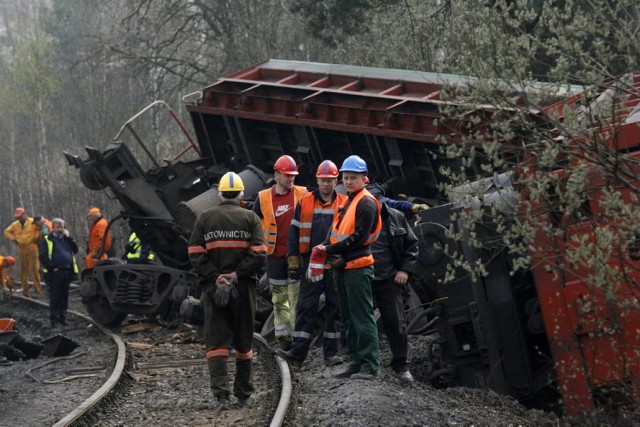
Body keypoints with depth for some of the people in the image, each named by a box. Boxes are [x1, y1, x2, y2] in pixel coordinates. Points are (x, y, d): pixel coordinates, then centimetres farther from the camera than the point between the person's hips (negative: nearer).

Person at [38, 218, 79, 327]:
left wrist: (68, 237, 0)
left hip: (67, 272, 5)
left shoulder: (66, 239, 18)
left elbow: (75, 250, 7)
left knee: (64, 296, 9)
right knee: (55, 296, -4)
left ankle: (62, 317, 16)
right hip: (54, 272, -5)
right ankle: (54, 318, -1)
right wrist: (51, 267, -14)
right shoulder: (46, 240, 1)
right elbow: (43, 257, -6)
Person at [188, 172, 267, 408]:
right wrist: (236, 275, -9)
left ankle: (221, 391, -14)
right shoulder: (250, 218, 2)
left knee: (216, 341, 1)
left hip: (213, 287, 0)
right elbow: (259, 254, -10)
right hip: (243, 288, 0)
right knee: (243, 341, 12)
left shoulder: (204, 218, 5)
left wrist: (215, 278, -8)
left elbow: (195, 255, -5)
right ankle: (243, 394, 19)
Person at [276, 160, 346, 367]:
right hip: (311, 263, 0)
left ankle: (332, 353, 11)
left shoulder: (344, 204, 5)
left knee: (334, 309, 5)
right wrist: (293, 261, 0)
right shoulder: (305, 202, 5)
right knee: (306, 307, -1)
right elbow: (294, 233, 6)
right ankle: (298, 352, -2)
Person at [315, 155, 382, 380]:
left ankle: (369, 366, -9)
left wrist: (330, 249, -15)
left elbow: (358, 237, -17)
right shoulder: (347, 201, 19)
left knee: (362, 317, -9)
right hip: (342, 267, 10)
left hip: (358, 267, -10)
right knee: (348, 318, 12)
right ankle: (357, 363, 18)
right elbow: (337, 232, 20)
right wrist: (324, 248, 1)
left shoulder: (366, 203, -10)